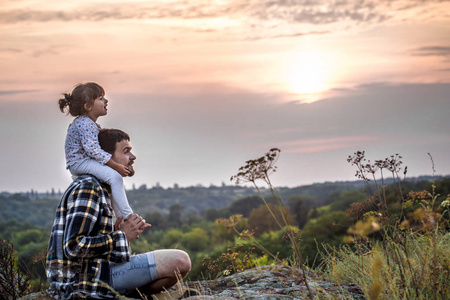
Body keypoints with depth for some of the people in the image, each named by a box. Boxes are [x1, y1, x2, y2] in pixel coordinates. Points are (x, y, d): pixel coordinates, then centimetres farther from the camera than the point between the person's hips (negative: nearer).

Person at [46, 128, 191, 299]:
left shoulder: (99, 188, 20)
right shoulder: (87, 187, -13)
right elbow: (74, 247, -24)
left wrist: (120, 233, 4)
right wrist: (121, 236, -13)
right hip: (85, 280, -11)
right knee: (180, 261, -18)